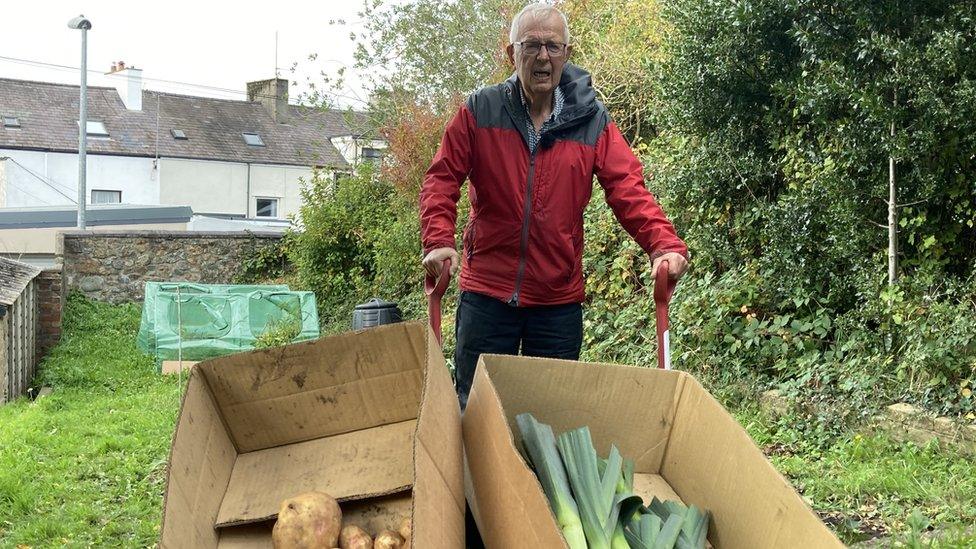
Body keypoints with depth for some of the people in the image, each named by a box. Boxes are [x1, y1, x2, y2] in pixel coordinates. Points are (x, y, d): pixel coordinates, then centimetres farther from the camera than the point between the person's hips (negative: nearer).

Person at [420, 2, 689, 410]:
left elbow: (629, 191, -6)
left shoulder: (592, 121, 1)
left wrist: (664, 245, -23)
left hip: (559, 300, 1)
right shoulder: (479, 112, -1)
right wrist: (438, 242, -20)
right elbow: (442, 179, -3)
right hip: (487, 293, -1)